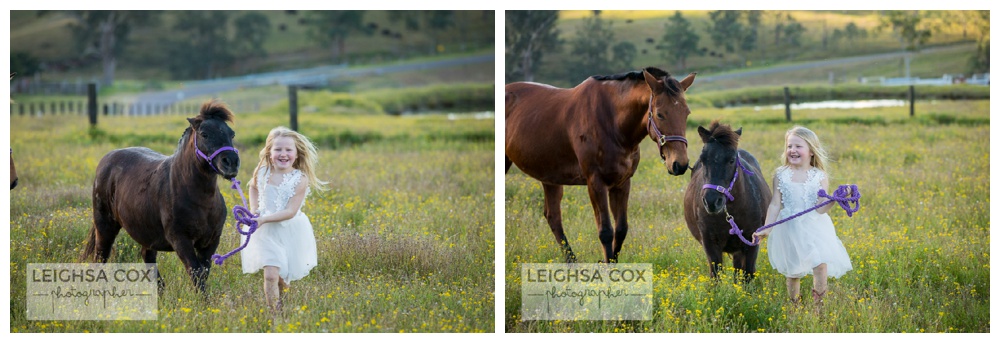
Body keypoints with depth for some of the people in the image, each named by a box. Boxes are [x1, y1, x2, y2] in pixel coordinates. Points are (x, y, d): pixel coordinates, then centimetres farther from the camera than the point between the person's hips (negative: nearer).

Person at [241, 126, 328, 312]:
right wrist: (253, 210, 4)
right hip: (267, 233, 1)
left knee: (283, 277, 10)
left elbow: (290, 212, -20)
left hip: (290, 232, -1)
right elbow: (253, 187, 20)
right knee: (270, 275, -13)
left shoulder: (300, 179, -15)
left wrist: (264, 219, -26)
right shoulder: (262, 173, -5)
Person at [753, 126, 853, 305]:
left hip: (815, 229, -1)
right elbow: (775, 205, -1)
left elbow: (820, 208, -9)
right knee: (792, 273, 7)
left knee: (821, 265, -17)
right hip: (790, 230, 1)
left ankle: (818, 303, -2)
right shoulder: (781, 175, 0)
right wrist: (766, 229, -12)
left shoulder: (819, 177, -2)